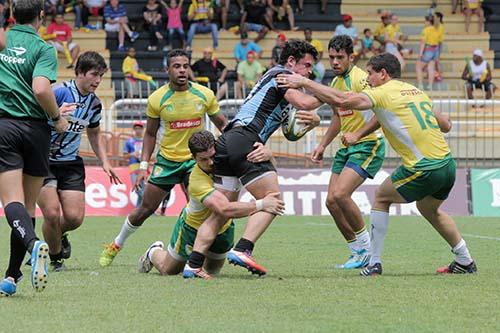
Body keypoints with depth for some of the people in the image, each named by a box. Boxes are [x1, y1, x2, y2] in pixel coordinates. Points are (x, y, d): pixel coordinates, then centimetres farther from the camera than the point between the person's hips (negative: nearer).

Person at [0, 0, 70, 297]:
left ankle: (34, 244, -41)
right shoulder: (44, 48, -2)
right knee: (28, 205, 11)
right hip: (36, 129, 0)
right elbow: (41, 89, -17)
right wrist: (58, 118, -2)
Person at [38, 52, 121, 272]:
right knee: (52, 213, -17)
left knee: (75, 217, -6)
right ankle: (55, 257, 9)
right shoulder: (60, 92, -15)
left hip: (71, 163, 5)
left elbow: (93, 135, 22)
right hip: (43, 160, -5)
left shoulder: (94, 103, 6)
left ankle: (57, 235, 30)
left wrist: (105, 163, 13)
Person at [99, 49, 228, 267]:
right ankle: (116, 245, 29)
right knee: (145, 209, 7)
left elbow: (221, 124, 8)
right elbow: (150, 134, 4)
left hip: (195, 159, 0)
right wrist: (143, 165, -3)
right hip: (166, 160, 0)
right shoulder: (157, 99, -8)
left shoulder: (204, 95, -7)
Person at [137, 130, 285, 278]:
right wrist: (261, 204, -59)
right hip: (193, 227, -5)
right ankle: (154, 252, 49)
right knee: (169, 271, 16)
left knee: (212, 271, 21)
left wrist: (264, 153, -43)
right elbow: (225, 209, -55)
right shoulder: (197, 181, -44)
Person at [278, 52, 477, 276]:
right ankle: (465, 262, 37)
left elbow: (341, 100, -15)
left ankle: (374, 264, 12)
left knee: (381, 198, 14)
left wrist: (303, 82, -7)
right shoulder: (416, 91, 18)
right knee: (429, 208, 32)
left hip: (423, 169, -7)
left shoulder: (384, 92, -5)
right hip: (448, 164, 7)